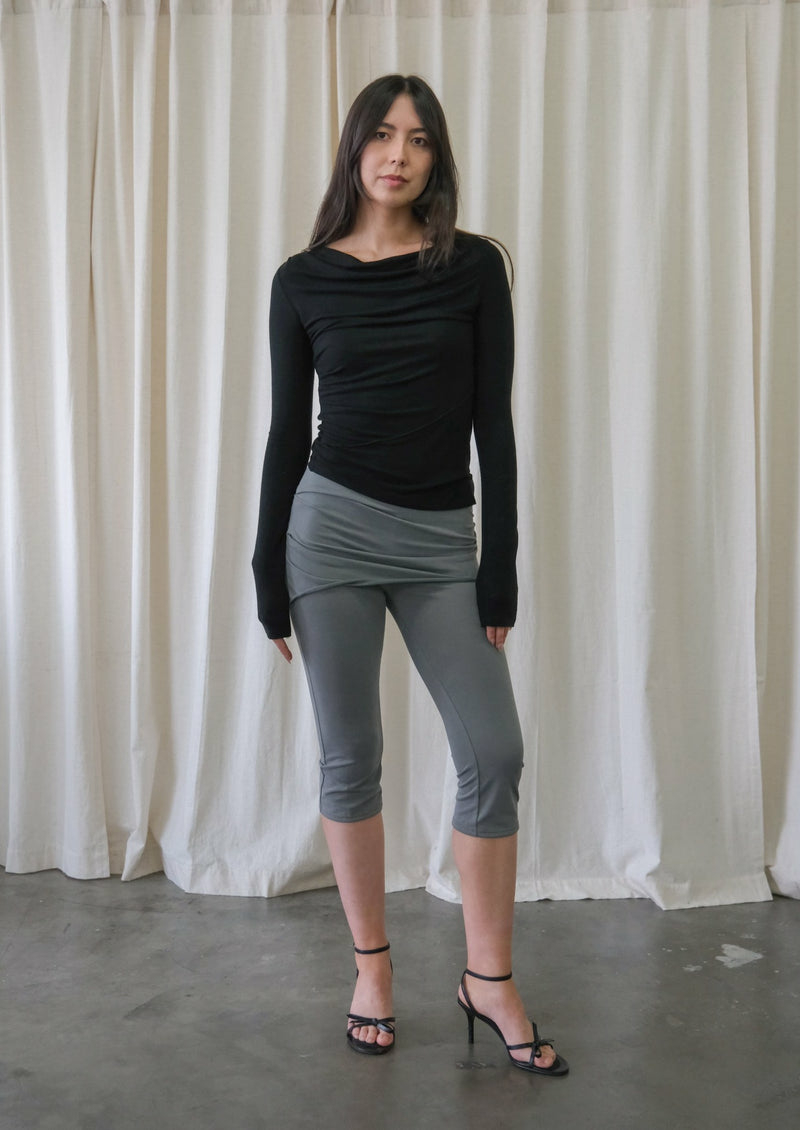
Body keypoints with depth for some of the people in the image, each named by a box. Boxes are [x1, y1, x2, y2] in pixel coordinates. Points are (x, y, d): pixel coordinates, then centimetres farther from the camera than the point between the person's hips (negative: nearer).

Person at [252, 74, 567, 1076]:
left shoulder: (474, 265, 3)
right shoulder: (303, 279, 4)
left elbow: (493, 421, 1)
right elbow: (286, 430, 5)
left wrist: (501, 566, -4)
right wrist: (270, 578, 3)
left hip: (441, 540, 1)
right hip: (333, 526, 0)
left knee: (494, 752, -2)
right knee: (350, 757, 5)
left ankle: (489, 981, 16)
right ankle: (372, 970, 23)